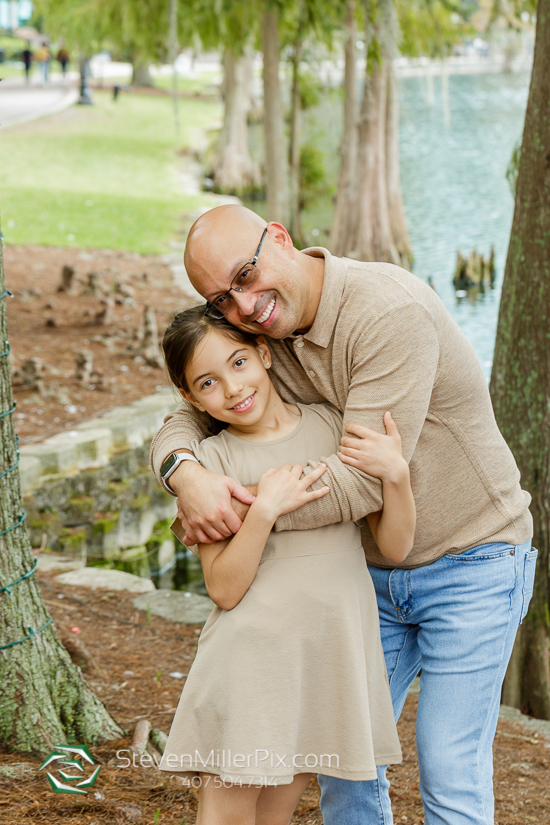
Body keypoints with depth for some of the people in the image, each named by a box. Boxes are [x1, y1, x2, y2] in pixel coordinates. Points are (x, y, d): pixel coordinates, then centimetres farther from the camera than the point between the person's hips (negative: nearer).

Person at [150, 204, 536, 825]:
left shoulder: (391, 313, -28)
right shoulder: (261, 331, -3)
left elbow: (364, 480, -30)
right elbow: (181, 424, -3)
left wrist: (242, 509, -24)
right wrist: (187, 476, -28)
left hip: (472, 563, -7)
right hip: (375, 570, 7)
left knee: (450, 775, -5)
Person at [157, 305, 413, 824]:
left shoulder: (333, 424, 5)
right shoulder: (212, 459, -3)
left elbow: (395, 547, 4)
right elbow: (224, 589, -10)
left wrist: (396, 472, -12)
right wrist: (264, 509, -21)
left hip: (333, 649, 3)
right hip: (252, 654, -3)